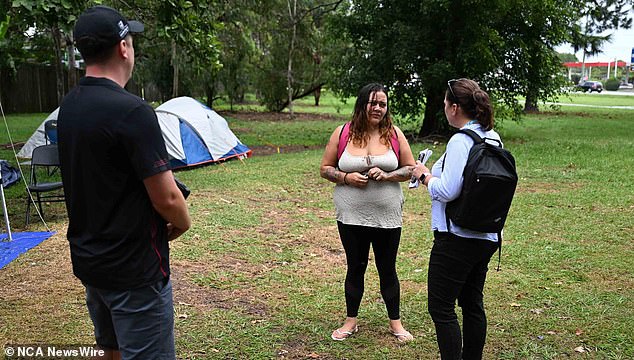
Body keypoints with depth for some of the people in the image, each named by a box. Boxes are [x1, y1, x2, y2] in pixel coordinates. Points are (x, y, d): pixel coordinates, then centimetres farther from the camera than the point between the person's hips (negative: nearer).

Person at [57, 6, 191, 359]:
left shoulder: (68, 107, 4)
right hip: (134, 268, -8)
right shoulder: (132, 110, -23)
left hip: (88, 260, 9)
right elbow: (166, 199, -22)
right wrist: (183, 223, -1)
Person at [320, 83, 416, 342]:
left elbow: (410, 169, 3)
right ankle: (351, 321, 30)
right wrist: (346, 178, -15)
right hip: (351, 216, 0)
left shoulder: (394, 134, -1)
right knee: (355, 267, 13)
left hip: (387, 216, 0)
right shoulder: (343, 133, -2)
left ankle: (395, 322, 29)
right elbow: (325, 168, 3)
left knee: (387, 269, 11)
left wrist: (387, 176, -15)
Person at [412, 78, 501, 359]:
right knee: (472, 304, 20)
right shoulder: (493, 138, 9)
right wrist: (436, 174, 13)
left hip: (457, 238, -9)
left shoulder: (461, 141, -18)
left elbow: (448, 191, -25)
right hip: (486, 237, 10)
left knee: (441, 308, 1)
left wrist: (425, 175, -6)